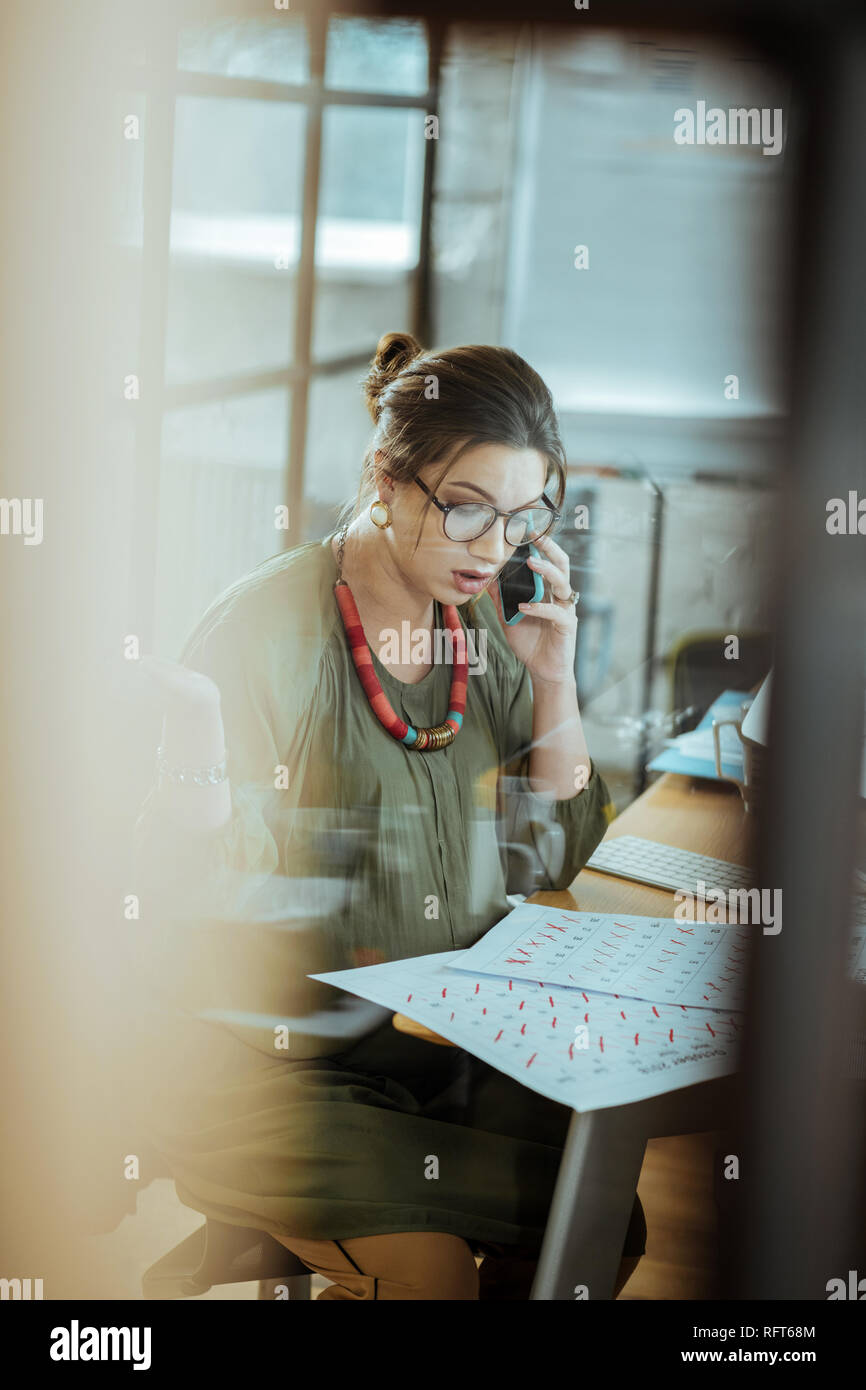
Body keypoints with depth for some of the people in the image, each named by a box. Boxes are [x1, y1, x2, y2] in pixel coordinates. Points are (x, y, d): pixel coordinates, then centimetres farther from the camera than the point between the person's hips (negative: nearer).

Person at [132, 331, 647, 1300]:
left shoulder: (487, 625, 3)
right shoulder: (266, 629, -17)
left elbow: (550, 858, 7)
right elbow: (193, 901, -14)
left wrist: (553, 680, -4)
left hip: (445, 1043, 6)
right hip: (268, 1064, -6)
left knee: (610, 1220, -8)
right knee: (422, 1267, -23)